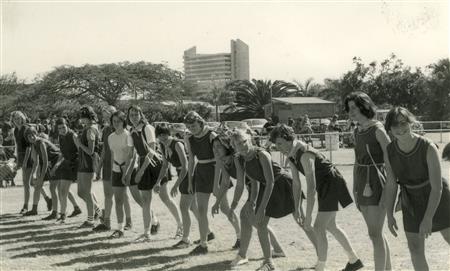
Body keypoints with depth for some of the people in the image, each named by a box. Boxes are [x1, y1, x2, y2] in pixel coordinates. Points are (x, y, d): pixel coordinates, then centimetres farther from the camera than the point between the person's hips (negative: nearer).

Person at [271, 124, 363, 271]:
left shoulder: (305, 154, -30)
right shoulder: (291, 154, 0)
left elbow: (311, 187, -34)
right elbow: (296, 183, 7)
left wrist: (308, 217, -33)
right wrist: (297, 208, 6)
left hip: (332, 185, -10)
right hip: (324, 186, 10)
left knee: (318, 227, -13)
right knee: (330, 226, 20)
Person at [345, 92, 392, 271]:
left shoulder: (377, 129, -12)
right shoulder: (357, 131, 11)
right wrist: (355, 189, 16)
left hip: (376, 183, -8)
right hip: (363, 184, 8)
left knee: (375, 233, -7)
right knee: (376, 232, 15)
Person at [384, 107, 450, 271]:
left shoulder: (429, 148, -29)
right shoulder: (389, 152, -15)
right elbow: (391, 184, -5)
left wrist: (428, 218, -34)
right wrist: (389, 215, -8)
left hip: (437, 199, -3)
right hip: (412, 202, 3)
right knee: (415, 249, 0)